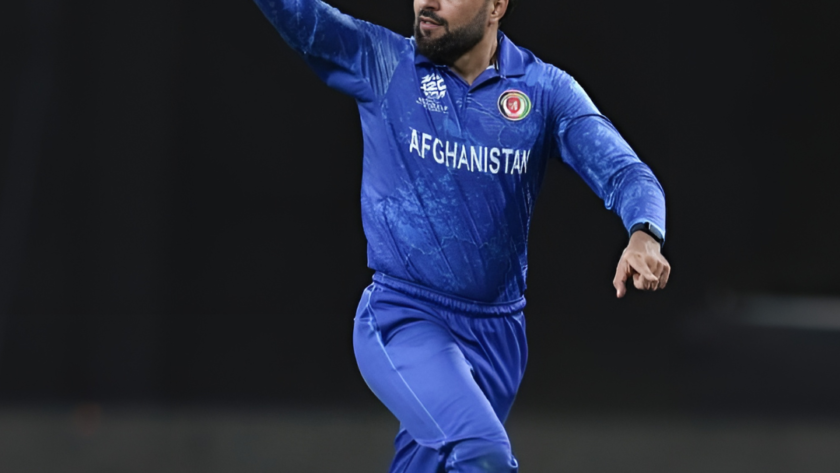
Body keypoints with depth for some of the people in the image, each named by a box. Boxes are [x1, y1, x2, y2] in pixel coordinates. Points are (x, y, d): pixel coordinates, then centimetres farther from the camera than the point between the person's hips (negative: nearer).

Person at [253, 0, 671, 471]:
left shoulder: (547, 90, 1)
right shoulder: (381, 64, -1)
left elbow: (624, 171, -8)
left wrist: (645, 236, -28)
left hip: (499, 336, 3)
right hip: (403, 319, -3)